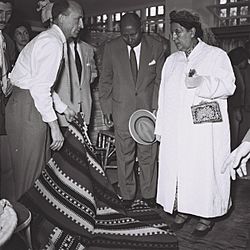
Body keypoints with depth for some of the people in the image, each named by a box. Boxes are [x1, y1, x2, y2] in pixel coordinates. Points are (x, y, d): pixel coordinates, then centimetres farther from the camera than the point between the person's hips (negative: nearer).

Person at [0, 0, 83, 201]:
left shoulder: (53, 40, 16)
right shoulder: (52, 42, -16)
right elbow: (40, 87, -25)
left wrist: (63, 108, 20)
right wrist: (54, 125, -23)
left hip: (30, 104, 10)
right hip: (27, 108, -10)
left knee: (40, 162, 15)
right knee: (29, 169, 0)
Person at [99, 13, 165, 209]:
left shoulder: (156, 47, 0)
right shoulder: (111, 48, 1)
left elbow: (160, 80, 4)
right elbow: (105, 80, 6)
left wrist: (156, 107, -4)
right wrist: (106, 109, 2)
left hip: (148, 108, 0)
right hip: (121, 110, 0)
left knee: (148, 154, 7)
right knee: (124, 155, 6)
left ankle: (149, 194, 24)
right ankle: (127, 195, 22)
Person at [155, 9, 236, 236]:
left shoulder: (216, 55, 2)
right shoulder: (172, 60, 16)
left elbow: (229, 86, -5)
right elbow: (164, 96, 13)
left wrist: (203, 83, -23)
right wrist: (161, 127, 8)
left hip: (204, 129, -4)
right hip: (175, 130, 5)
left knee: (204, 169, 0)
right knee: (176, 167, 6)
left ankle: (207, 214, 17)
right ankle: (183, 209, 24)